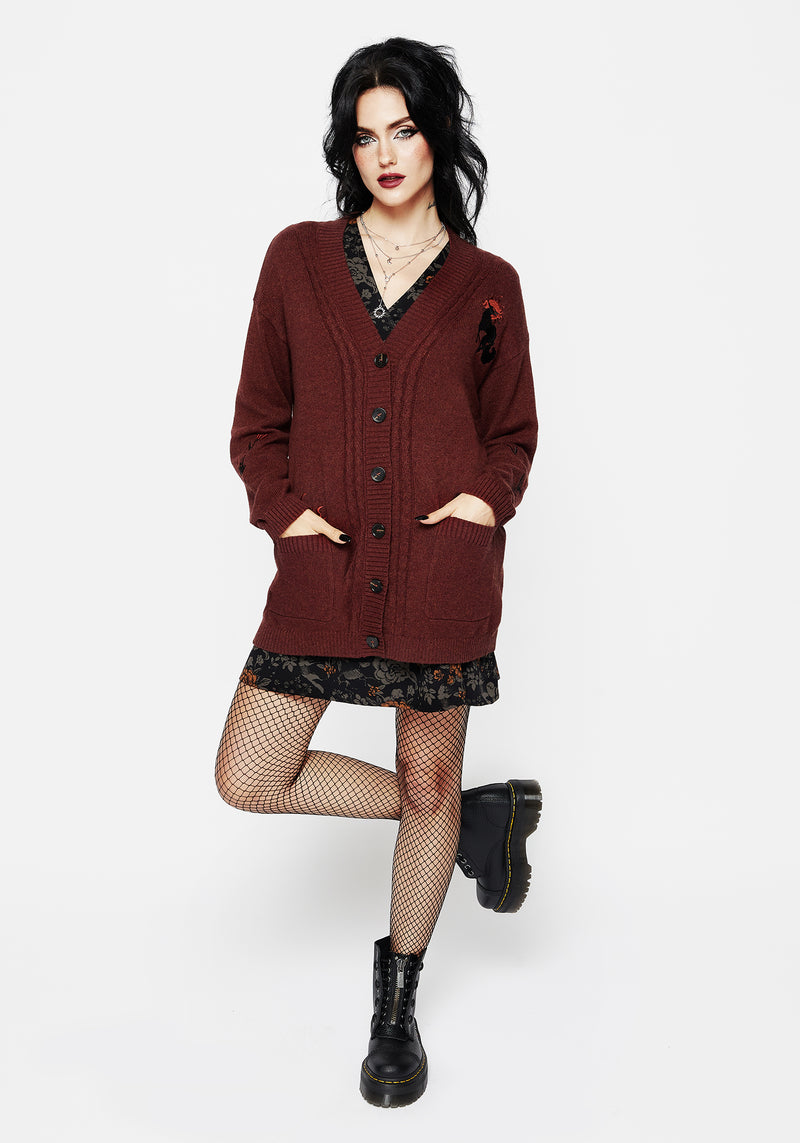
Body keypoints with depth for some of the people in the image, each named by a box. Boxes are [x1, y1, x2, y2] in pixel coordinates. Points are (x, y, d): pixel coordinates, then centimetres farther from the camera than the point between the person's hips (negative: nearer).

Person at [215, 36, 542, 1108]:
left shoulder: (486, 284, 7)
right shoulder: (298, 258, 9)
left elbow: (513, 434, 13)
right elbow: (258, 418, 11)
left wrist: (482, 499, -7)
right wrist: (286, 508, -5)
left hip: (444, 567, -2)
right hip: (325, 567, 2)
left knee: (429, 777, 6)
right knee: (248, 777, 1)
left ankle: (398, 1003, 32)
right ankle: (481, 818, 19)